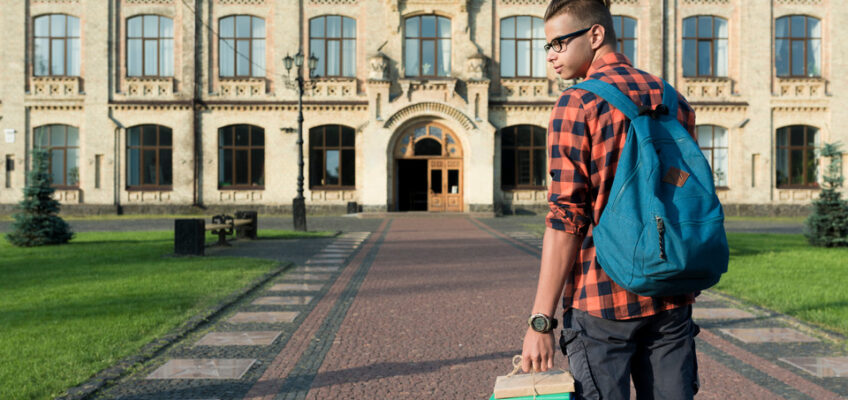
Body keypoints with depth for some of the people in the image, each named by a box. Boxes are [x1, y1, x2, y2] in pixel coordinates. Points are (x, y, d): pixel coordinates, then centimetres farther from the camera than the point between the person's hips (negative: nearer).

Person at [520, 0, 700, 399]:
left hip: (604, 298, -6)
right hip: (671, 303, 6)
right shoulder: (674, 100, 10)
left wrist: (540, 320, -12)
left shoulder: (577, 104, -9)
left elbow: (566, 221, -15)